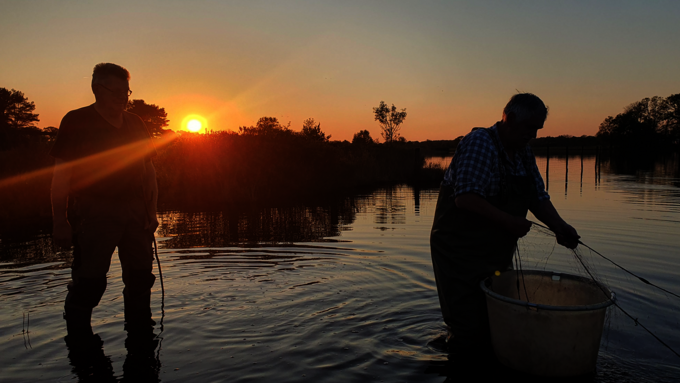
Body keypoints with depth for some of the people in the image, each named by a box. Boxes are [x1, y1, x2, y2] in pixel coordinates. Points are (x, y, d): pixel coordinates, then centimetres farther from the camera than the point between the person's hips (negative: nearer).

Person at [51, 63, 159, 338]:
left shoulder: (135, 124, 13)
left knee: (141, 277, 10)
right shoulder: (77, 122, -1)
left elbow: (148, 170, 15)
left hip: (135, 210, 5)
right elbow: (61, 174, -5)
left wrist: (151, 210, 9)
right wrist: (60, 221, -10)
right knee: (89, 281, -2)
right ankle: (78, 333, 17)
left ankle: (140, 329, 26)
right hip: (95, 211, -4)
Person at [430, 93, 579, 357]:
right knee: (471, 340, -3)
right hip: (460, 251, -8)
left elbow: (538, 198, 10)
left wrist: (559, 226, -7)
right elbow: (466, 198, -28)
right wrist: (509, 221, -24)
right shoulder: (480, 142, -18)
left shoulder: (524, 153, 9)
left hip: (498, 254, 9)